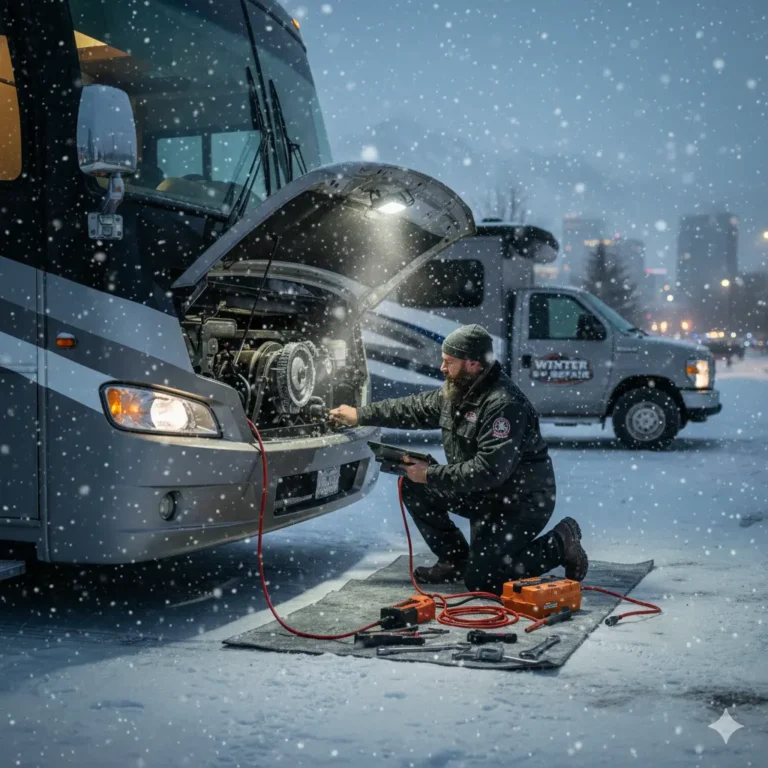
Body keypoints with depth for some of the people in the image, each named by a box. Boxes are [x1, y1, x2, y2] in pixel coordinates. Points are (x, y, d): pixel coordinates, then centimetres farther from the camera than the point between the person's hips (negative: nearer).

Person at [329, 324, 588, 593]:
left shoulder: (505, 405, -28)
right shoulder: (455, 392, 0)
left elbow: (489, 471, -31)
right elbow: (414, 408, 16)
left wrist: (430, 475, -24)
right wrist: (360, 415, 15)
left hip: (521, 502, -9)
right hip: (482, 495, 9)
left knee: (480, 581, -13)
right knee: (413, 487, 1)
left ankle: (559, 544, 3)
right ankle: (455, 560, 13)